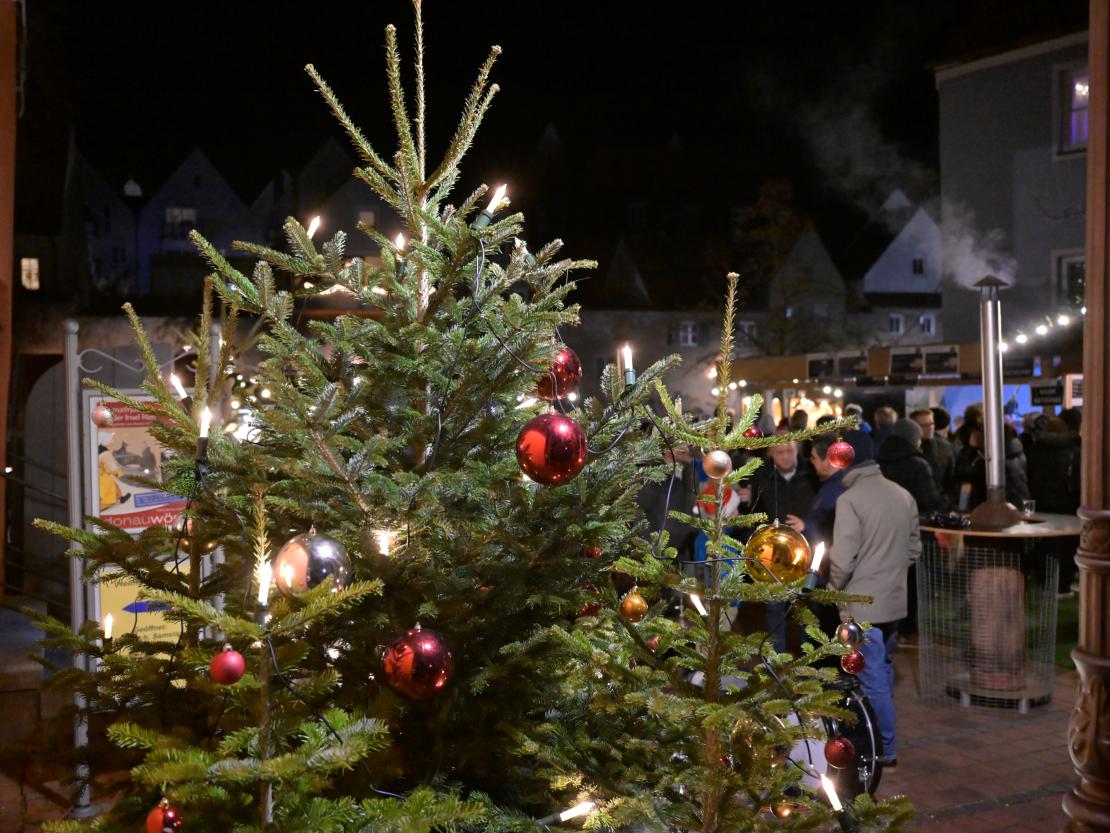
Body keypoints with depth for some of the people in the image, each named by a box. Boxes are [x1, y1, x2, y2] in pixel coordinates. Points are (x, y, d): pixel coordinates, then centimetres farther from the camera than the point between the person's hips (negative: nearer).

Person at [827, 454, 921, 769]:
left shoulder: (849, 500, -17)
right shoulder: (903, 496, 3)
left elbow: (843, 559, -19)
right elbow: (914, 548, 10)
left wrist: (834, 588, -1)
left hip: (863, 604, -7)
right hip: (894, 600, 7)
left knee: (872, 677, 2)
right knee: (883, 669, 21)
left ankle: (885, 750, 8)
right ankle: (881, 733, 34)